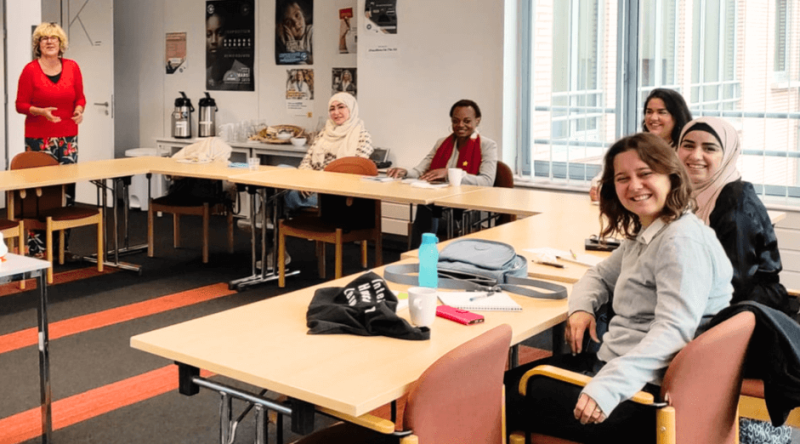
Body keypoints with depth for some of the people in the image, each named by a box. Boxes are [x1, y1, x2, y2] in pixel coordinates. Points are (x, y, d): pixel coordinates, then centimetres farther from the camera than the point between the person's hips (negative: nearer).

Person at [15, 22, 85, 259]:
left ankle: (62, 245, 12)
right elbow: (20, 105, -3)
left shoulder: (72, 67, 5)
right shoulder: (30, 69, -4)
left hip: (67, 138, 3)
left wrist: (79, 109, -9)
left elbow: (80, 97, 13)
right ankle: (36, 246, 2)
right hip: (38, 139, -3)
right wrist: (41, 112, -20)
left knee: (67, 190, 2)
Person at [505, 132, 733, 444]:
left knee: (515, 402, -7)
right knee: (508, 382, 9)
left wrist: (608, 386, -41)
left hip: (648, 393, -10)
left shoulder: (682, 241, -20)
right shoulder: (643, 235, 12)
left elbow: (673, 331, -30)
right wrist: (582, 307, 2)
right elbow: (601, 275, 25)